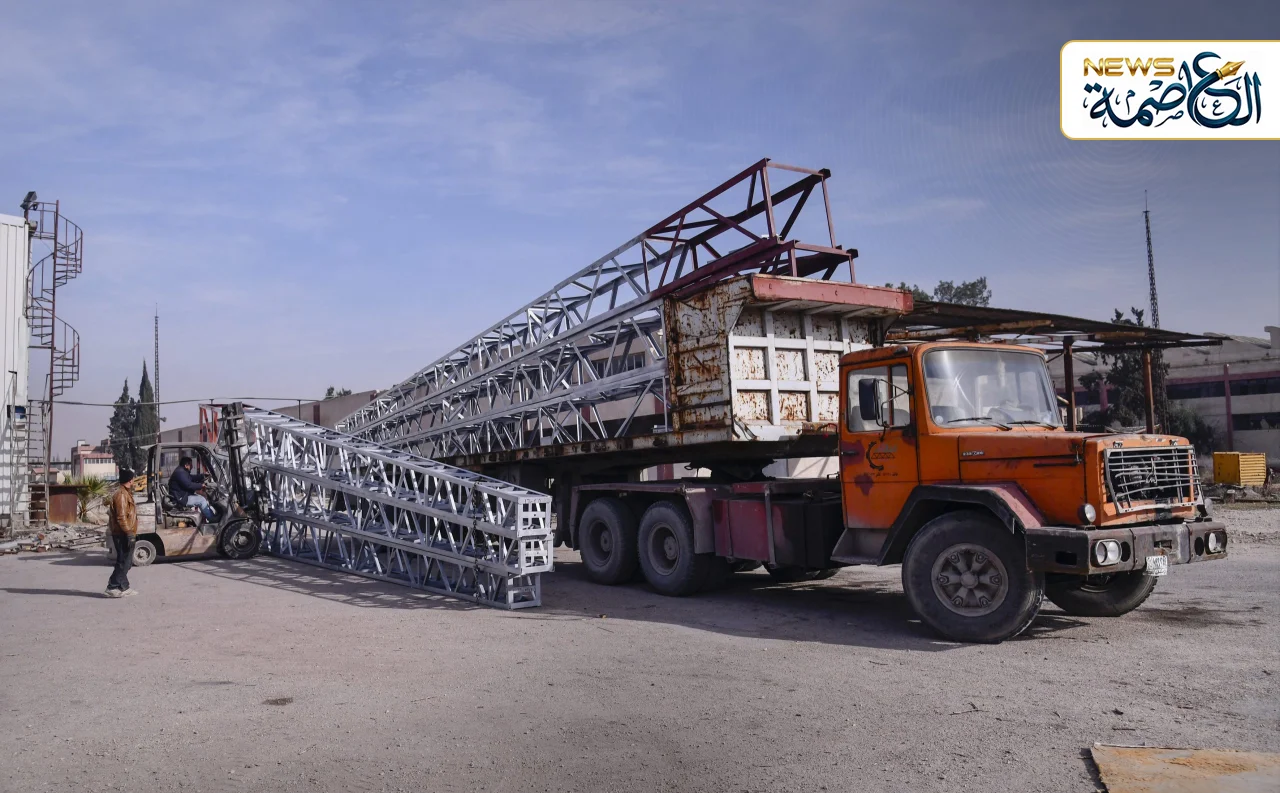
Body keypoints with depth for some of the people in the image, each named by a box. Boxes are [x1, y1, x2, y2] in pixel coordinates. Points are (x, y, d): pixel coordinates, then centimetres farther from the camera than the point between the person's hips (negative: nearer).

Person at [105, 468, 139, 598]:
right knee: (124, 562, -8)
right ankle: (112, 587, -6)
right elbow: (121, 517, -22)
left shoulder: (125, 492, 16)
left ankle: (123, 587, 21)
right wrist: (128, 532, -22)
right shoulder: (121, 494, -16)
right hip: (122, 535, -11)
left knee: (126, 561, 15)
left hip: (123, 534, 11)